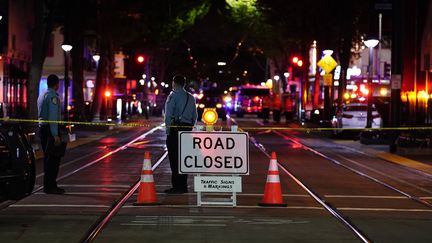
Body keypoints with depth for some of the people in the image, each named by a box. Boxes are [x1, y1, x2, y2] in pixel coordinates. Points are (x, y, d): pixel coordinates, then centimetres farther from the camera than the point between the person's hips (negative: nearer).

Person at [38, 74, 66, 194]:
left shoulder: (42, 95, 18)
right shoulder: (53, 96, -13)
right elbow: (53, 116, -20)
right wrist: (55, 135, -23)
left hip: (42, 127, 10)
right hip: (51, 130, -10)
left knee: (48, 157, 14)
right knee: (53, 158, -9)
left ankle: (49, 185, 19)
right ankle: (50, 186, -10)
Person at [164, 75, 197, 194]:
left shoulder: (173, 96, -6)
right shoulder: (191, 97, 15)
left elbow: (168, 115, -13)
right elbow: (195, 116, 15)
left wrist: (168, 130, -9)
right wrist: (190, 128, 17)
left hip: (175, 128, -7)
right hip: (187, 128, 7)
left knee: (174, 158, -4)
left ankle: (177, 186, -6)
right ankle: (183, 186, 14)